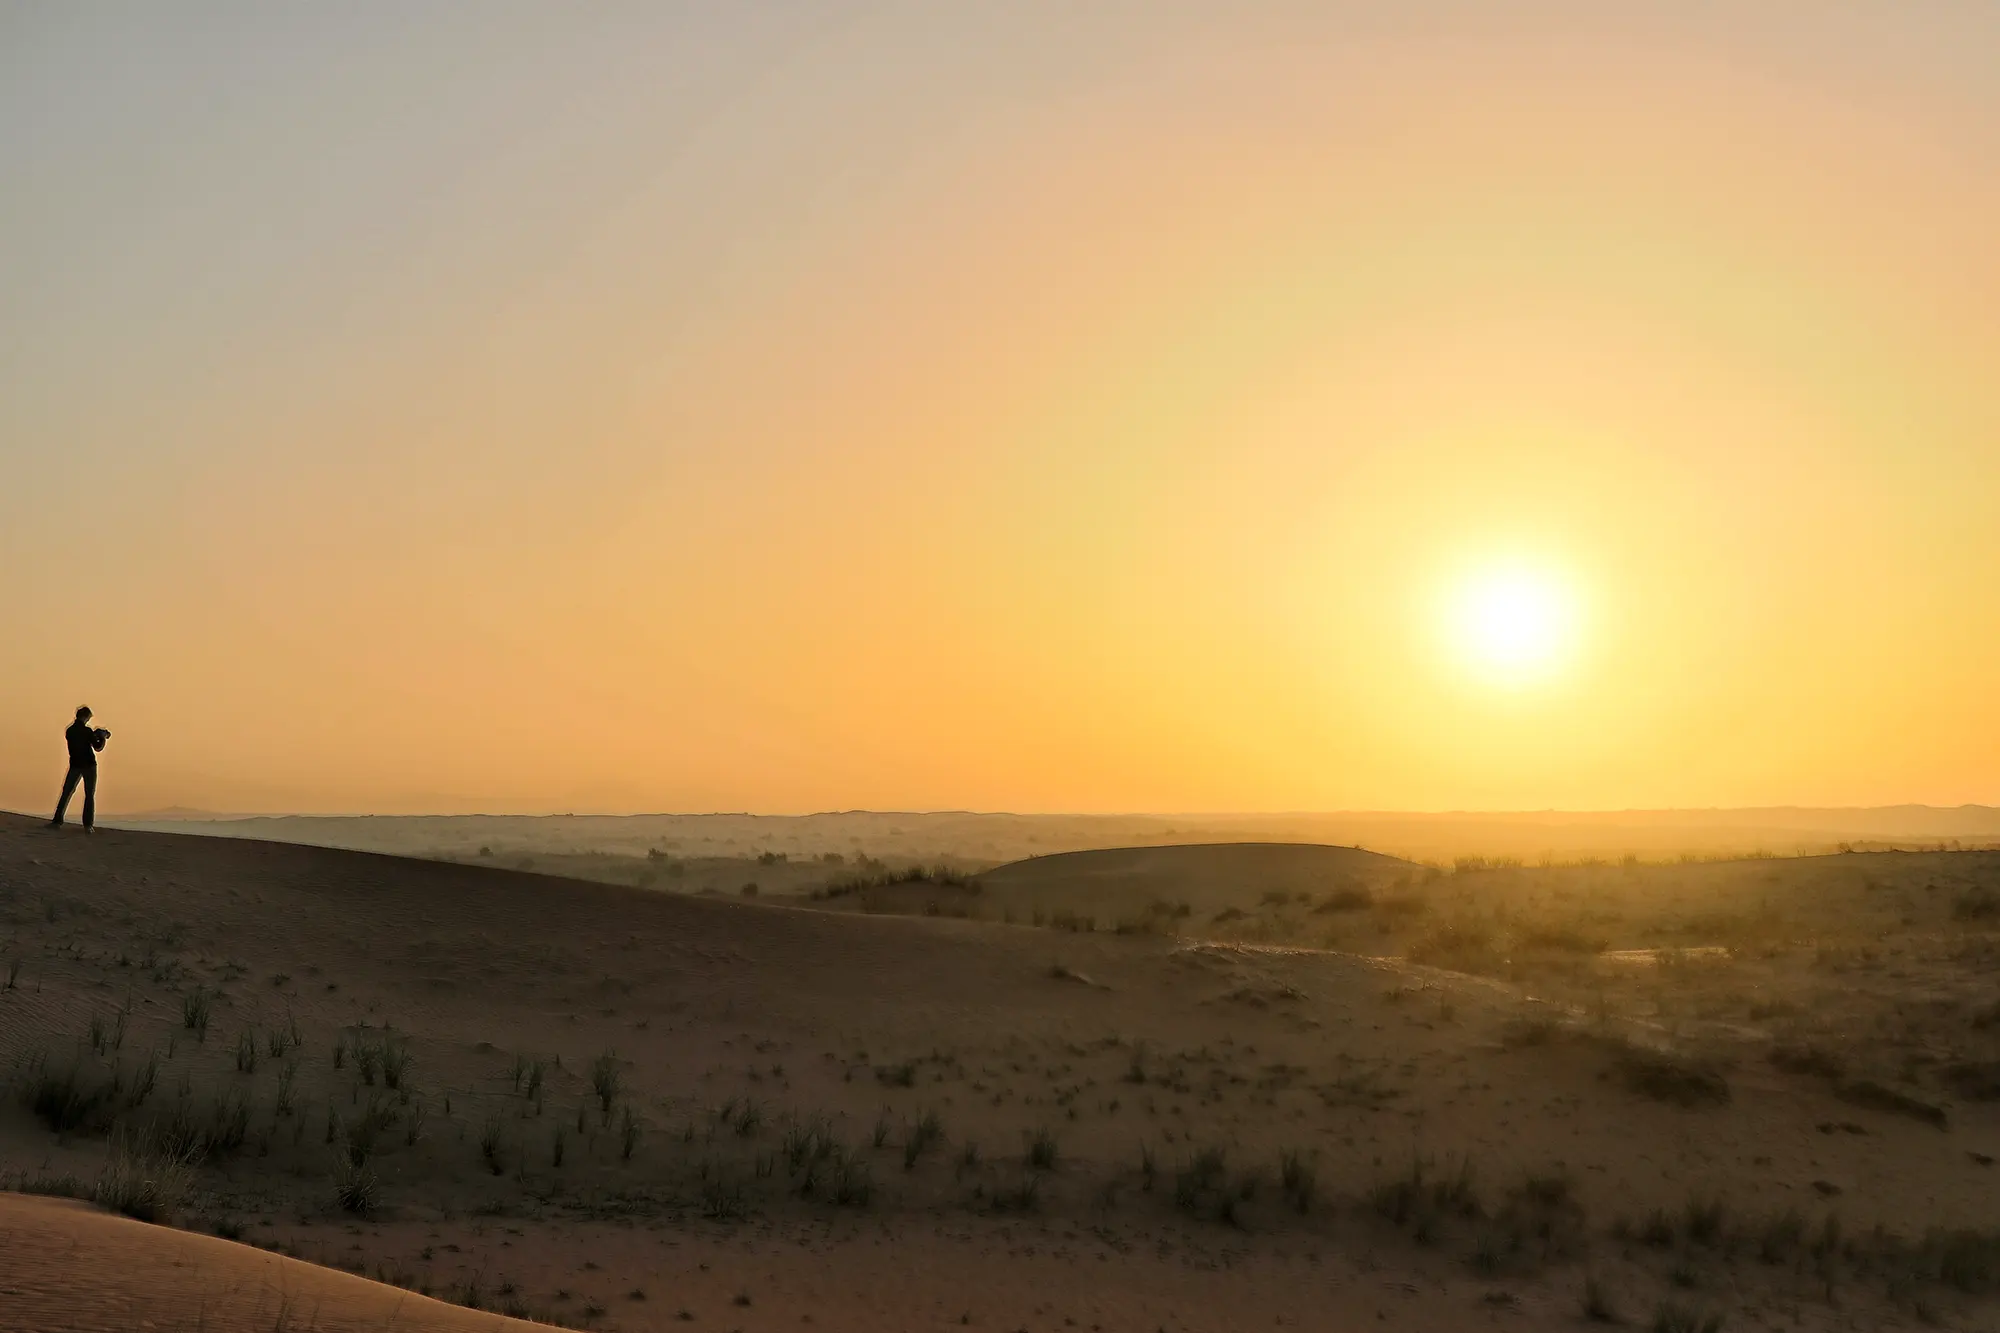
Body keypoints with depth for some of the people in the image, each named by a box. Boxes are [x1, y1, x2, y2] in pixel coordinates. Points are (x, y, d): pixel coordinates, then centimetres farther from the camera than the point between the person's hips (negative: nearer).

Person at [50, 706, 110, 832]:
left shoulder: (69, 731, 6)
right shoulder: (87, 731, -11)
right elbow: (98, 748, -8)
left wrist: (94, 735, 20)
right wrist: (103, 737, 9)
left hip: (75, 765, 4)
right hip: (89, 765, -4)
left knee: (66, 793, 10)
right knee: (89, 795, -1)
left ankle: (57, 821, 7)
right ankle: (88, 825, -6)